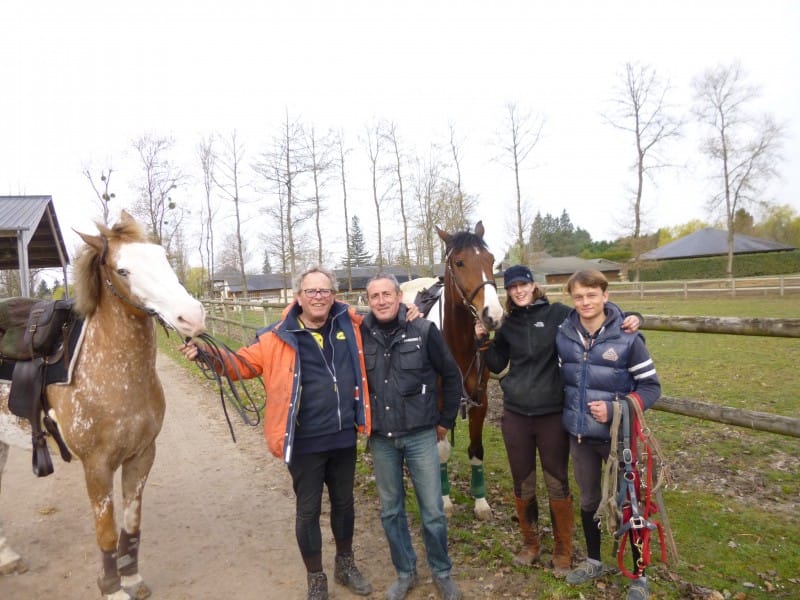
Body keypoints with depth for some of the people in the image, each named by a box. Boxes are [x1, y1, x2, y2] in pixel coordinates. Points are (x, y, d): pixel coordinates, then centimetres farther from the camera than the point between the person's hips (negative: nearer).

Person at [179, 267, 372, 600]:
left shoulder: (351, 324, -1)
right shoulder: (279, 337, -10)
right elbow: (242, 363, -8)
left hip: (344, 437, 3)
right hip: (305, 442, -3)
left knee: (344, 502, 22)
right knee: (308, 510, 11)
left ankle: (345, 564, 45)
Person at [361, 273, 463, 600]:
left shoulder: (424, 331, -10)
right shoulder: (362, 334, -5)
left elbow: (452, 376, 0)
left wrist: (446, 420, 4)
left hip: (420, 435, -2)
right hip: (381, 439, 2)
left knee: (433, 511, 7)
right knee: (391, 511, 14)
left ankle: (442, 572, 31)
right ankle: (405, 572, 35)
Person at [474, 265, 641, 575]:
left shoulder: (558, 313, -4)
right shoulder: (509, 324, 6)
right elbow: (497, 365, 12)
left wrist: (628, 319, -20)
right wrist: (483, 340, -2)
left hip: (552, 414, -3)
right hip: (515, 415, 3)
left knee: (557, 485, 8)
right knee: (522, 485, 14)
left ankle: (562, 551, 27)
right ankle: (530, 544, 34)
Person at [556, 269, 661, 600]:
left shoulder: (627, 338, -15)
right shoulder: (563, 336, -4)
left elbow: (651, 387, -11)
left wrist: (616, 409, -23)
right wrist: (571, 411, 2)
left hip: (618, 435, -3)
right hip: (579, 435, 4)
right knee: (589, 501, 20)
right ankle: (593, 561, 41)